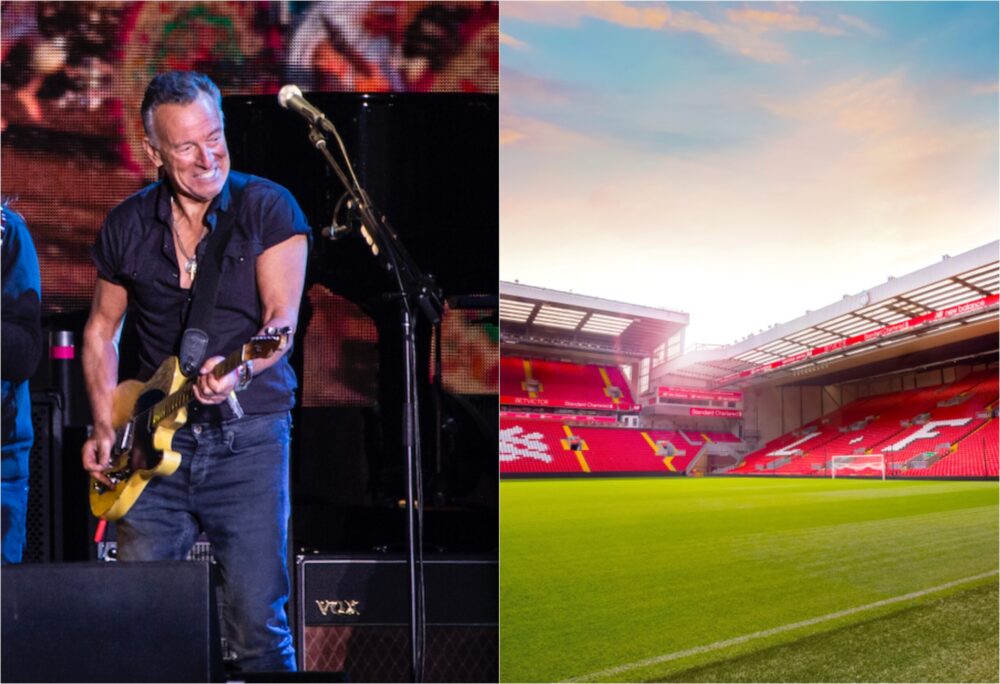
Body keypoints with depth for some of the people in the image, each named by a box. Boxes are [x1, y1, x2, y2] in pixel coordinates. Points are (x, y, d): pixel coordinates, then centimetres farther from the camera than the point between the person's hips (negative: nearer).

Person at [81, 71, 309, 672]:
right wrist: (104, 426, 6)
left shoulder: (268, 207, -3)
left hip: (248, 436, -3)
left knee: (258, 626, -4)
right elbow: (102, 328, 18)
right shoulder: (126, 226, 8)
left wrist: (239, 370, -31)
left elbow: (283, 318, -10)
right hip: (157, 442, 4)